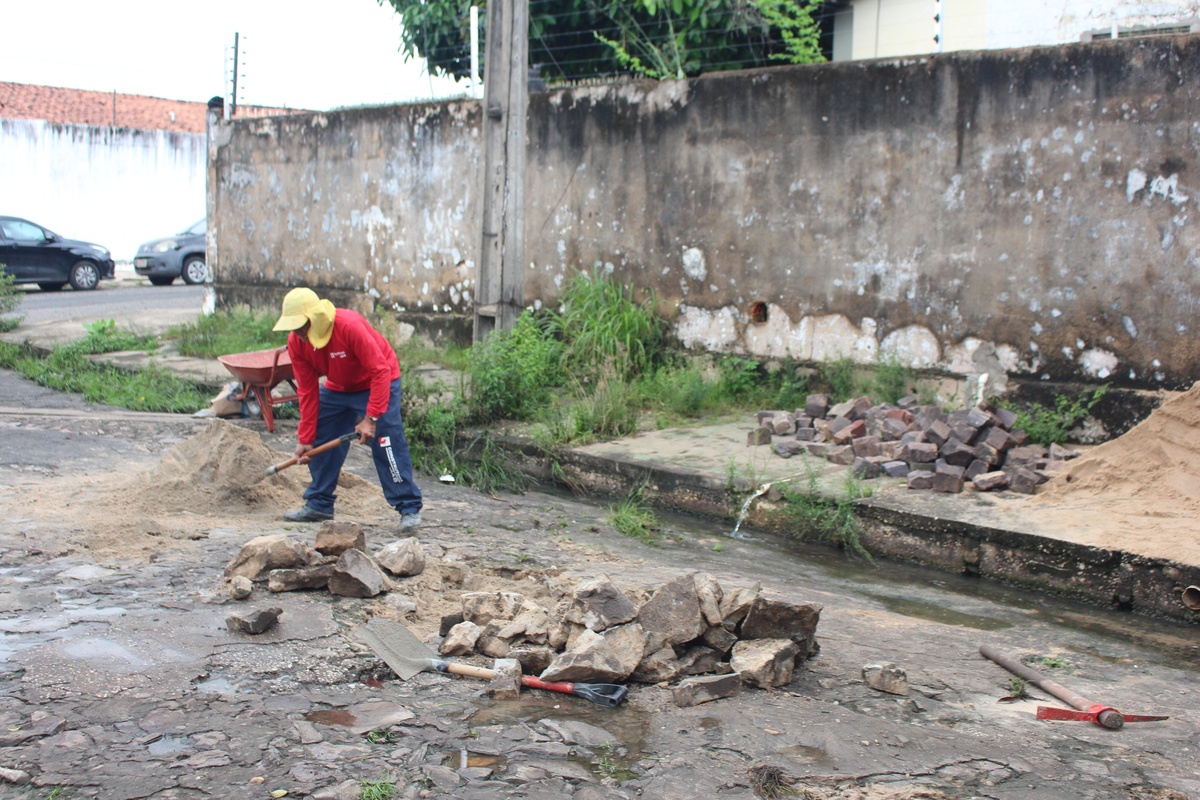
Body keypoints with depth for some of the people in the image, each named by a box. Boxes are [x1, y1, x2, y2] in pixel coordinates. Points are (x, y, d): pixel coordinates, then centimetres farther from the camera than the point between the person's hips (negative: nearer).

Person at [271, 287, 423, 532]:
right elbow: (307, 392, -7)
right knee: (320, 442, 4)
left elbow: (380, 371, -31)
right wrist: (305, 439, -7)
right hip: (337, 388, 7)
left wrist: (371, 418, -34)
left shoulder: (350, 326, -34)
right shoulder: (296, 342, -15)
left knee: (387, 443, -17)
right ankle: (319, 503, 19)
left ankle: (410, 508, -12)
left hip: (377, 383, -7)